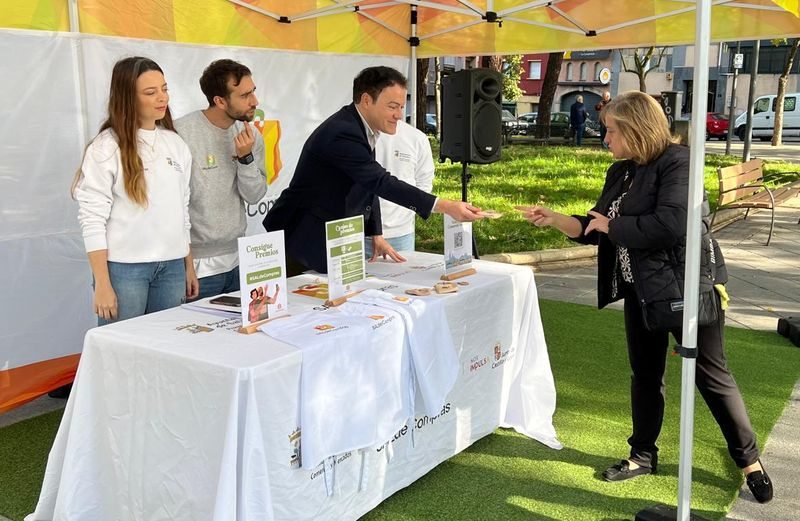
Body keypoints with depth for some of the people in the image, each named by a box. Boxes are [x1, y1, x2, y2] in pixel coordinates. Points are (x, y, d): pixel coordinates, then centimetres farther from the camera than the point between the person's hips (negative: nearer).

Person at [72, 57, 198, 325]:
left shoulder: (176, 144, 10)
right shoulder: (106, 147, -7)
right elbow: (92, 218, -9)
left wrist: (189, 266, 14)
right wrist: (102, 284, -12)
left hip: (172, 266, 5)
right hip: (124, 267, -4)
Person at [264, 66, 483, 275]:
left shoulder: (359, 128, 6)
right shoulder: (341, 133, -25)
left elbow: (370, 186, 13)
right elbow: (381, 182, -30)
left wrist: (376, 235, 7)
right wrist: (446, 207, -34)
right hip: (304, 243, -9)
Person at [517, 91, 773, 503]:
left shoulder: (676, 162, -16)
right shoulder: (621, 172, 9)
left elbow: (669, 226, -30)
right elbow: (595, 229, 14)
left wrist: (611, 225, -18)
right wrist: (553, 219, 2)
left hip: (685, 285, -8)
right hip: (642, 290, 8)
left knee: (710, 374, 2)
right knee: (645, 373, 15)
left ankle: (749, 459, 20)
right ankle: (643, 455, 30)